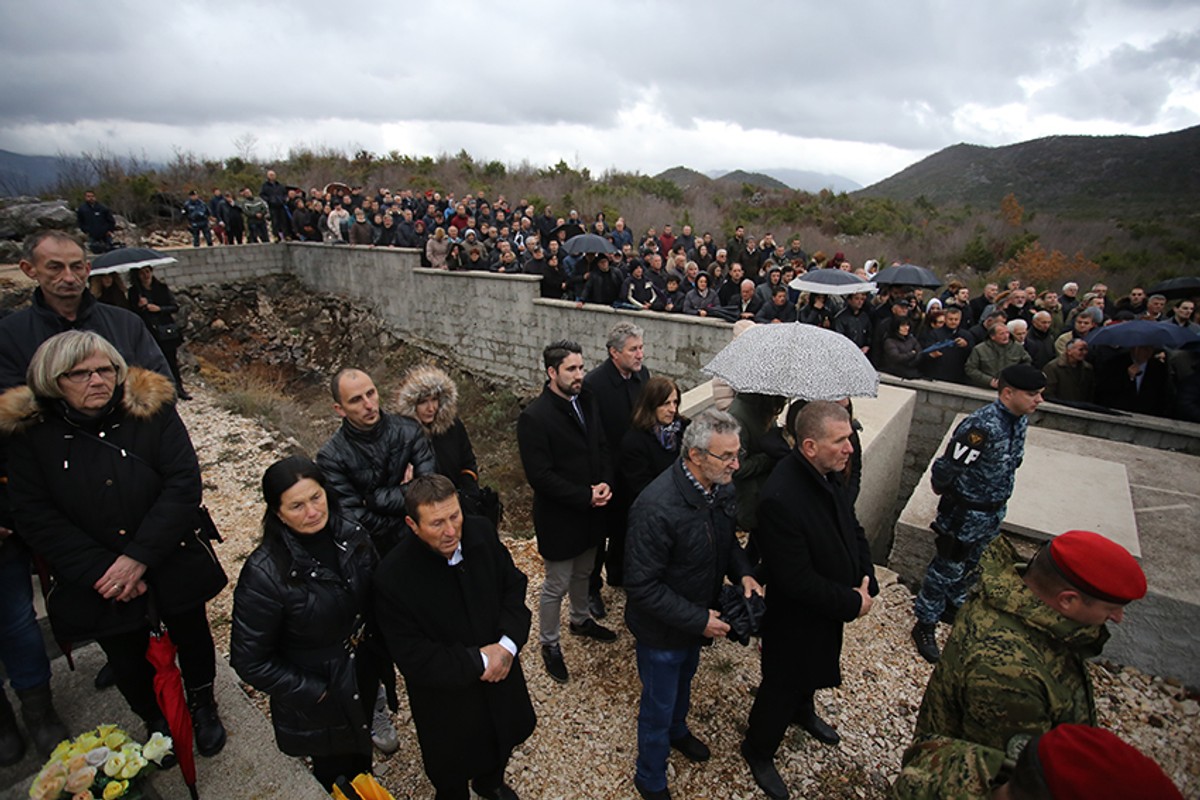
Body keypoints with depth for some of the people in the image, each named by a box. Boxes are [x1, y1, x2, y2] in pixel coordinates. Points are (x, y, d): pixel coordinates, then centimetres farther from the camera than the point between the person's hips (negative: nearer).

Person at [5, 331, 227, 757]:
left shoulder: (152, 408, -14)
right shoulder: (31, 431, -8)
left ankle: (203, 706, 47)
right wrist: (100, 571, -17)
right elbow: (34, 515, -8)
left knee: (192, 639, 19)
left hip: (172, 565, -1)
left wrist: (139, 558, -22)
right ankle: (155, 721, 49)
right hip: (97, 581, 1)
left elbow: (183, 482, -18)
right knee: (128, 661, 21)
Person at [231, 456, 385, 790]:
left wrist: (382, 655, -1)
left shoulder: (352, 535, -15)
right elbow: (250, 661, -19)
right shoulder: (264, 574, -29)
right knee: (337, 777, 22)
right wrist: (315, 693, -16)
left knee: (361, 764, 30)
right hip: (318, 712, -4)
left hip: (365, 679, 4)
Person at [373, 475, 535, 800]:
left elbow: (514, 583, -8)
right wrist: (478, 662, -25)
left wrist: (508, 644, -21)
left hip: (500, 674, 5)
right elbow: (413, 657, -25)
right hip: (446, 697, -4)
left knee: (500, 744, 33)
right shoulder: (393, 578, -31)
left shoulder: (481, 532, -20)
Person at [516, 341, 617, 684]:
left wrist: (605, 484, -10)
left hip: (590, 510, 7)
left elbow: (603, 447, 7)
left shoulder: (587, 402, -1)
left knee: (582, 573, 27)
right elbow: (540, 476, -24)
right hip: (559, 517, -7)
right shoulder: (534, 418, -24)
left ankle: (581, 620, 51)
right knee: (557, 585, 11)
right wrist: (586, 497, -22)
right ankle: (550, 643, 34)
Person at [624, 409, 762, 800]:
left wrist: (742, 572, -13)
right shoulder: (656, 508, -38)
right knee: (658, 706, 17)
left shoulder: (719, 487, -13)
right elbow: (642, 586, -30)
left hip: (698, 617, 7)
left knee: (684, 679, 34)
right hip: (662, 630, -7)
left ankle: (678, 731, 65)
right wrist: (698, 620, -26)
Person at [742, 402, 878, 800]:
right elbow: (797, 580, -33)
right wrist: (852, 603, -21)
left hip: (832, 603, 8)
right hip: (796, 617, -8)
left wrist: (867, 584, -8)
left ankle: (804, 712, 64)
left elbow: (853, 529, 3)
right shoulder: (780, 498, -39)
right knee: (783, 683, 16)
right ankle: (758, 751, 44)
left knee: (812, 668, 34)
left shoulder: (829, 474, -11)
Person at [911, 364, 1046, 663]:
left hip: (994, 511, 8)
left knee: (970, 566, 25)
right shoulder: (982, 426, -32)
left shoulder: (1020, 418, -2)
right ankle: (925, 624, 21)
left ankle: (952, 606, 46)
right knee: (946, 569, 5)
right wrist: (945, 494, -8)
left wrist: (999, 498, 18)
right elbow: (945, 468, -27)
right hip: (966, 513, -8)